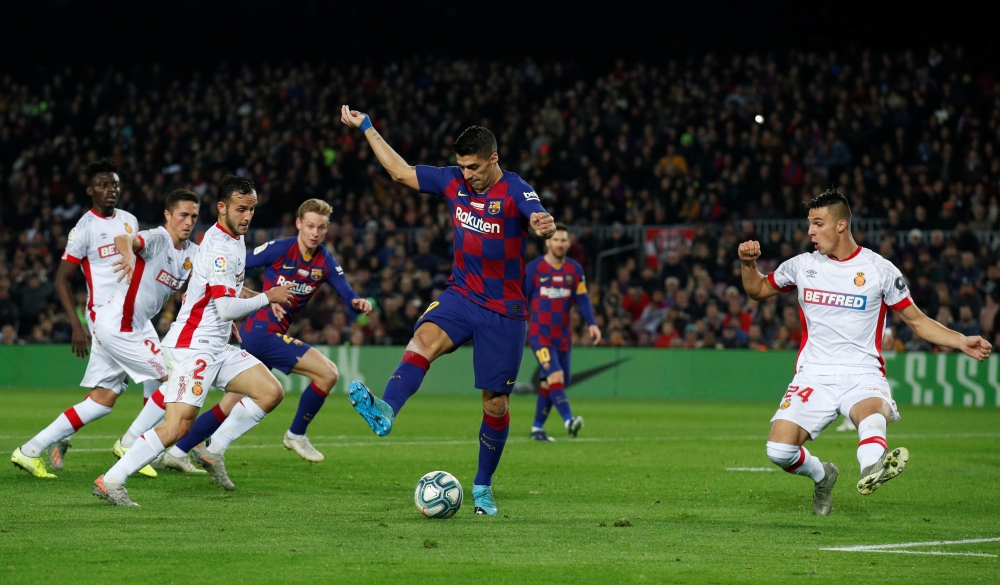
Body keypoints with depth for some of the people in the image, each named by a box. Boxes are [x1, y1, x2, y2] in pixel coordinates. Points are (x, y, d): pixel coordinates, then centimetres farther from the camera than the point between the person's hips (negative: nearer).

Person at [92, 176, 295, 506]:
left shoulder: (234, 240, 13)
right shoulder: (220, 248, -18)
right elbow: (227, 308, -23)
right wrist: (267, 298, -12)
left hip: (217, 348, 10)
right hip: (192, 347, -10)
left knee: (271, 392, 3)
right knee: (177, 427, -19)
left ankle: (214, 451, 10)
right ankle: (110, 481, -14)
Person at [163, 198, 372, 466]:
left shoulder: (325, 262, 7)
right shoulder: (279, 249, -10)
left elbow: (348, 294, 0)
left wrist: (359, 302, -22)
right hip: (261, 331, -7)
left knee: (232, 404, 12)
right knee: (328, 372, -13)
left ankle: (177, 452, 19)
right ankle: (296, 435, 3)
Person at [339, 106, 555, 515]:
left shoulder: (515, 192, -15)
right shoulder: (453, 181, 1)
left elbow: (540, 220, -36)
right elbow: (400, 171, 14)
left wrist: (544, 226, -61)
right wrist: (366, 128, 15)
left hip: (503, 311, -3)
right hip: (461, 293, 3)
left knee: (495, 404, 3)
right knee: (426, 336, -30)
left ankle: (483, 485, 22)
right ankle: (385, 411, -54)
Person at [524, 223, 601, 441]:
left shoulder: (575, 270, 7)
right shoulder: (533, 268, -4)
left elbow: (582, 299, 4)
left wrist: (592, 324, -10)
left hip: (562, 335, 5)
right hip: (540, 334, -5)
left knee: (549, 382, 8)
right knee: (555, 376, -21)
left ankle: (537, 428, 19)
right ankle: (568, 420, -32)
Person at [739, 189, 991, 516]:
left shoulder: (880, 270, 3)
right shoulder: (802, 265, 10)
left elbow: (917, 321, 9)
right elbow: (758, 290, 26)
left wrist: (962, 342, -5)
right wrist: (748, 263, 4)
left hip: (863, 376, -3)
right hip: (814, 375, 3)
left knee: (872, 414, -39)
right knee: (779, 449, -17)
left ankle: (872, 469, -70)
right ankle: (821, 475, 15)